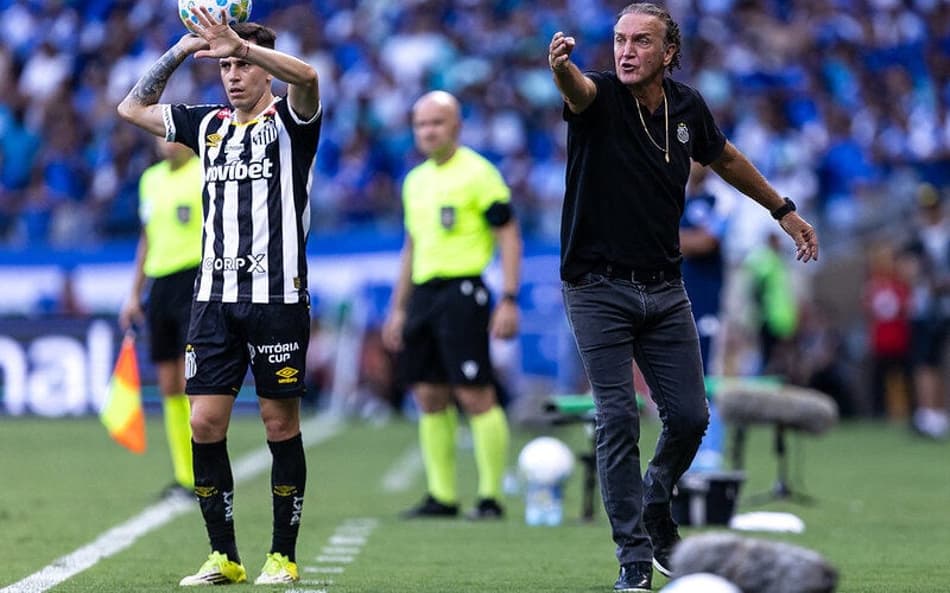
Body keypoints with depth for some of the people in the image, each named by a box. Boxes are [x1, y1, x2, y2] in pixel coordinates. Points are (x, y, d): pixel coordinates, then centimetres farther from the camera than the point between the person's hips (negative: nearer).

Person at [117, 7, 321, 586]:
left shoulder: (289, 120, 0)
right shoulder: (209, 125, 16)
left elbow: (306, 76, -22)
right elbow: (133, 109, 21)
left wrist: (240, 43, -28)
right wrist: (179, 52, 11)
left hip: (278, 295, -5)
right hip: (215, 297, 5)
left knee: (281, 423, -1)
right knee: (206, 422, -1)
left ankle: (284, 556, 7)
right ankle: (224, 556, 6)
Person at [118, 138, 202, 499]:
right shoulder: (150, 179, 16)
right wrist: (134, 295, 22)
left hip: (195, 282, -7)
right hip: (159, 284, 7)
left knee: (191, 383, -13)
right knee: (169, 388, 5)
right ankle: (183, 476, 9)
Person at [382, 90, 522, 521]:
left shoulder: (478, 174, -5)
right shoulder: (416, 180, 17)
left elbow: (509, 237, -7)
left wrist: (508, 300, -14)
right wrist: (398, 308, 23)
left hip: (462, 292, -8)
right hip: (422, 293, 8)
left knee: (474, 395, -10)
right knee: (430, 397, 7)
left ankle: (490, 497, -5)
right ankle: (442, 495, 13)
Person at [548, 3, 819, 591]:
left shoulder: (687, 106, 2)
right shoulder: (600, 97, -13)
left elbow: (726, 158, 22)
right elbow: (577, 91, -39)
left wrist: (784, 210, 29)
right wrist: (563, 66, -63)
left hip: (664, 288, 4)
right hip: (598, 288, -4)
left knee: (690, 417, 3)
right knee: (619, 421, -8)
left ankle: (655, 508, 31)